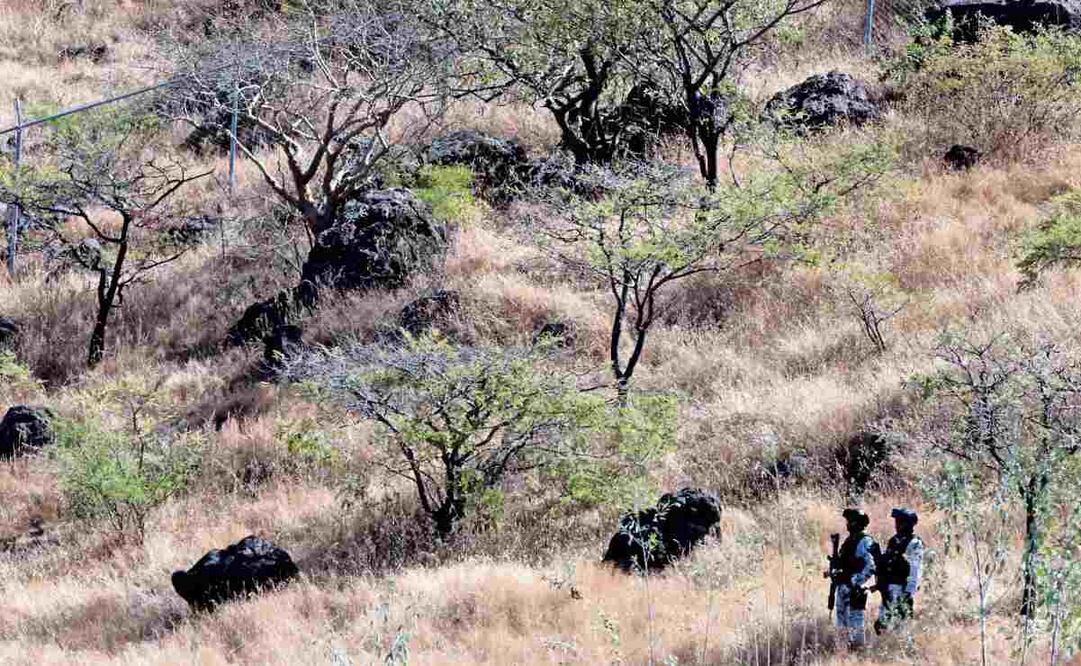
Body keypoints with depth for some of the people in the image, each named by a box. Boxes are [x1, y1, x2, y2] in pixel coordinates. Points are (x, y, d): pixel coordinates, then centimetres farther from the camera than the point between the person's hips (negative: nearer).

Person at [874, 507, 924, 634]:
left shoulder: (914, 544, -10)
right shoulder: (894, 540, 15)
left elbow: (915, 570, -16)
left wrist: (910, 592, -21)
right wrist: (879, 583, 18)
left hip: (901, 588, -8)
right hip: (888, 588, 8)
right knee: (881, 624, 8)